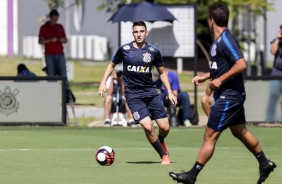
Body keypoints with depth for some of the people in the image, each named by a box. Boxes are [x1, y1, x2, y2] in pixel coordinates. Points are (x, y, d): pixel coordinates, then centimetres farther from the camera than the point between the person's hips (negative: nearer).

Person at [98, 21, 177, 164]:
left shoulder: (153, 51, 2)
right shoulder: (124, 50, -2)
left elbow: (162, 72, 13)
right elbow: (112, 65, 13)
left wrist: (170, 92, 7)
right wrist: (103, 82, 3)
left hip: (151, 93, 2)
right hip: (133, 96, -2)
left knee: (165, 127, -2)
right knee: (148, 127, -18)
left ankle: (160, 141, 35)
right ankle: (164, 155, 3)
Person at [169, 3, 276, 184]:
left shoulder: (225, 39, -19)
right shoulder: (219, 40, 11)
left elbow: (241, 64, -26)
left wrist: (220, 80, -23)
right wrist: (205, 76, 16)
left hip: (228, 96, -10)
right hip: (233, 95, 10)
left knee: (210, 135, -7)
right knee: (240, 131, 20)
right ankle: (265, 164, 32)